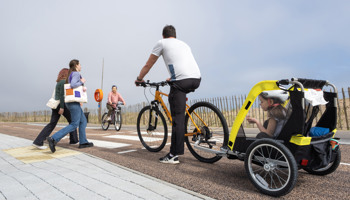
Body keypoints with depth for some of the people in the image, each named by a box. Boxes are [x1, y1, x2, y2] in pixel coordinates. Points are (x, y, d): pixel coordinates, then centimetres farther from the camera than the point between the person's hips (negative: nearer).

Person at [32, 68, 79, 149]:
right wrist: (62, 107, -20)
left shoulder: (59, 82, 19)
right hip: (61, 104, -8)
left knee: (52, 124, 4)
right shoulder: (63, 81, -10)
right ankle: (73, 140, 13)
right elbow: (62, 94, -17)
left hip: (56, 105, 9)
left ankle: (38, 142, -2)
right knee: (72, 121, 6)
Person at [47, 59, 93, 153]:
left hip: (72, 102, 10)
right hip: (74, 102, -10)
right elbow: (73, 85, -24)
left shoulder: (71, 75, 21)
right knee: (74, 124, -10)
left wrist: (83, 87, 2)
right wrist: (81, 82, -9)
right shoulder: (76, 73, -8)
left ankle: (83, 142, 12)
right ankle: (54, 139, -15)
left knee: (83, 121, 11)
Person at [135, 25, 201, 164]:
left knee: (178, 118, -5)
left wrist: (139, 79, 35)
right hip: (196, 79, 6)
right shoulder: (184, 44, 32)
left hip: (181, 80, -6)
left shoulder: (162, 43, 15)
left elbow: (148, 65, 19)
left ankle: (174, 155, 0)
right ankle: (182, 130, 36)